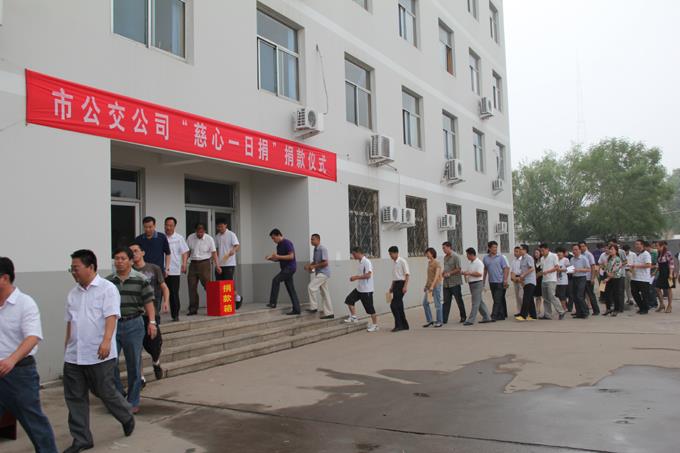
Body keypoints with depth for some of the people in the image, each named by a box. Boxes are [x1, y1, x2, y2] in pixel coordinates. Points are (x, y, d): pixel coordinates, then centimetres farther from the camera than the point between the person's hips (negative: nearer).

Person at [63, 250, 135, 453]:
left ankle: (127, 418, 31)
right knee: (75, 398, 8)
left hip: (99, 355, -6)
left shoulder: (107, 288, -8)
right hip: (74, 356, 6)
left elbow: (111, 317, -18)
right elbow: (70, 322, 19)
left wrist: (106, 340, -31)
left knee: (106, 393, 4)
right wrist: (67, 348, 20)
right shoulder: (73, 293, 12)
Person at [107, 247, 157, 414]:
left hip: (133, 325, -2)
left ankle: (133, 402, 19)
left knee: (134, 365, 6)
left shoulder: (140, 280, -2)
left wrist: (152, 322, -11)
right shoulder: (108, 281, 5)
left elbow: (148, 302, -2)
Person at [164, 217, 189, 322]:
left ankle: (175, 315, 10)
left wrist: (184, 264, -11)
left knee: (174, 294, 2)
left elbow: (185, 252, 3)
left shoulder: (179, 238, 4)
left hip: (174, 270, -1)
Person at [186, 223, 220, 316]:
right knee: (192, 287, 2)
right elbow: (187, 252, 11)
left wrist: (217, 265, -13)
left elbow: (214, 253, -5)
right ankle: (193, 309, 9)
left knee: (207, 285, -7)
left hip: (204, 263, -3)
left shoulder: (209, 239, -5)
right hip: (193, 263, 3)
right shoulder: (190, 238, 4)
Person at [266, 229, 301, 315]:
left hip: (290, 267, -10)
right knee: (291, 290, 7)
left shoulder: (287, 243, -12)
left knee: (275, 280, -20)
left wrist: (278, 256, -22)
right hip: (285, 268, 10)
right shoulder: (278, 246, 15)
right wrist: (271, 258, 2)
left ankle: (273, 303, -18)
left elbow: (291, 256, -19)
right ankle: (296, 309, 8)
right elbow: (278, 259, 21)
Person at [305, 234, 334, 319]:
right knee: (325, 293, 9)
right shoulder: (315, 249, 11)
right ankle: (329, 313, 12)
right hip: (319, 273, 9)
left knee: (311, 287, -14)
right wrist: (309, 265, 2)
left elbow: (325, 263, -22)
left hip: (323, 272, -9)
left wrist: (314, 266, -18)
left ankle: (313, 307, -4)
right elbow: (315, 261, 21)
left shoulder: (322, 248, -16)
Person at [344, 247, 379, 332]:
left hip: (366, 290, -9)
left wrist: (356, 277, -23)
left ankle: (375, 325, 12)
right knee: (349, 300, 4)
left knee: (369, 308, 0)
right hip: (359, 288, 9)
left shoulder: (367, 262, -19)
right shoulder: (360, 262, 10)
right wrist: (356, 277, 8)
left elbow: (368, 275, -27)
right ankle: (353, 317, 15)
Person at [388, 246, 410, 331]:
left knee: (393, 305, -13)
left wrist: (405, 286, -21)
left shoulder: (402, 261, -10)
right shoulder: (394, 263, 14)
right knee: (399, 305, 9)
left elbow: (407, 274, -14)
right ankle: (404, 325, 16)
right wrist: (392, 286, 18)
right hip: (396, 284, 9)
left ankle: (398, 325, -8)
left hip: (401, 283, -9)